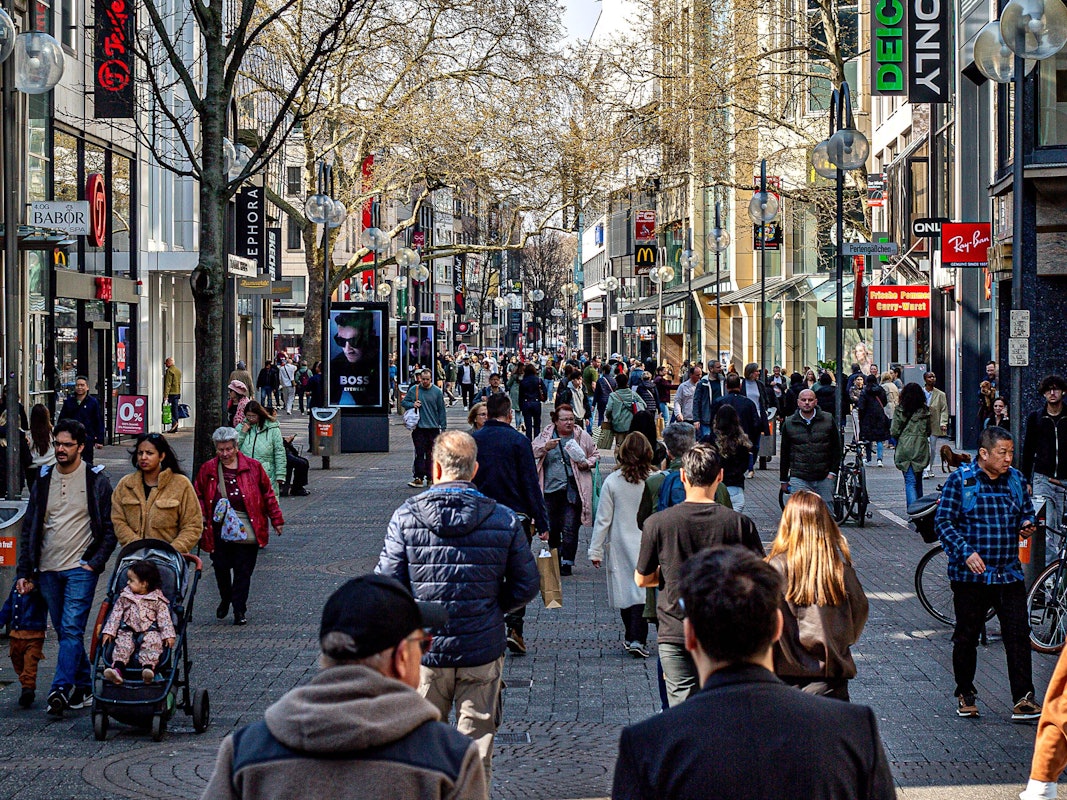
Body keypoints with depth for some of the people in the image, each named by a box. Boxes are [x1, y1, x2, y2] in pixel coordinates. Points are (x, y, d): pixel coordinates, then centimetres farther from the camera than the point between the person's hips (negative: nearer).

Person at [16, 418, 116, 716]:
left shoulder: (96, 480, -1)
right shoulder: (44, 480, 10)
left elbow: (110, 528, 0)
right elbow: (29, 528, 12)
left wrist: (95, 562, -10)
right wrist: (24, 572, 6)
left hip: (81, 568, -5)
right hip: (48, 569, 5)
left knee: (72, 629, -13)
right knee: (63, 631, 9)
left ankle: (60, 689, -18)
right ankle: (84, 685, 20)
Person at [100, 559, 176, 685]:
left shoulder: (157, 599, 2)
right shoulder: (125, 597, 12)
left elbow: (164, 617, -1)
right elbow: (116, 614, 13)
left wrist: (169, 635, -12)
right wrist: (109, 631, 5)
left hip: (149, 631, -2)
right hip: (128, 631, 2)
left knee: (153, 643, -31)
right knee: (122, 644, -25)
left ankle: (148, 668, -49)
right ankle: (117, 667, -44)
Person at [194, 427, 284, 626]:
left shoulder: (253, 467, 2)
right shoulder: (208, 469, 6)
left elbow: (267, 494, 8)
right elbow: (199, 496, 14)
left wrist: (276, 519, 8)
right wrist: (200, 519, 0)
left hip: (246, 531, -1)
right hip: (219, 529, 1)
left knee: (243, 570, 1)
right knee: (221, 567, 5)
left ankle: (239, 610, 11)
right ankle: (225, 600, 31)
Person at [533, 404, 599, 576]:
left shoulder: (582, 436, 4)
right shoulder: (545, 436, 6)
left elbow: (595, 454, 14)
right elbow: (533, 452, 1)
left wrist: (587, 463, -6)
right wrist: (546, 447, -17)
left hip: (573, 490, -2)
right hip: (551, 489, 2)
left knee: (570, 528, -7)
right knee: (552, 528, 12)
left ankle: (567, 562, 0)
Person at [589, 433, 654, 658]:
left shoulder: (612, 482, -8)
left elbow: (603, 519, -4)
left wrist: (596, 550, 2)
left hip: (620, 545, 1)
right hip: (647, 544, -1)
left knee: (624, 588, 12)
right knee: (641, 587, 1)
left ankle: (631, 637, 22)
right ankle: (637, 638, -10)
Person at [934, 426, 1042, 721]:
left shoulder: (1016, 480, 8)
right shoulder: (959, 480, -6)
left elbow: (1027, 511, 22)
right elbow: (943, 521, -8)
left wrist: (1027, 525, -2)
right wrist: (965, 552, -20)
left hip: (1009, 574, 3)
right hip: (970, 574, -3)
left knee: (1018, 635, -5)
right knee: (966, 636, 7)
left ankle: (1022, 700, -4)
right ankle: (965, 694, 23)